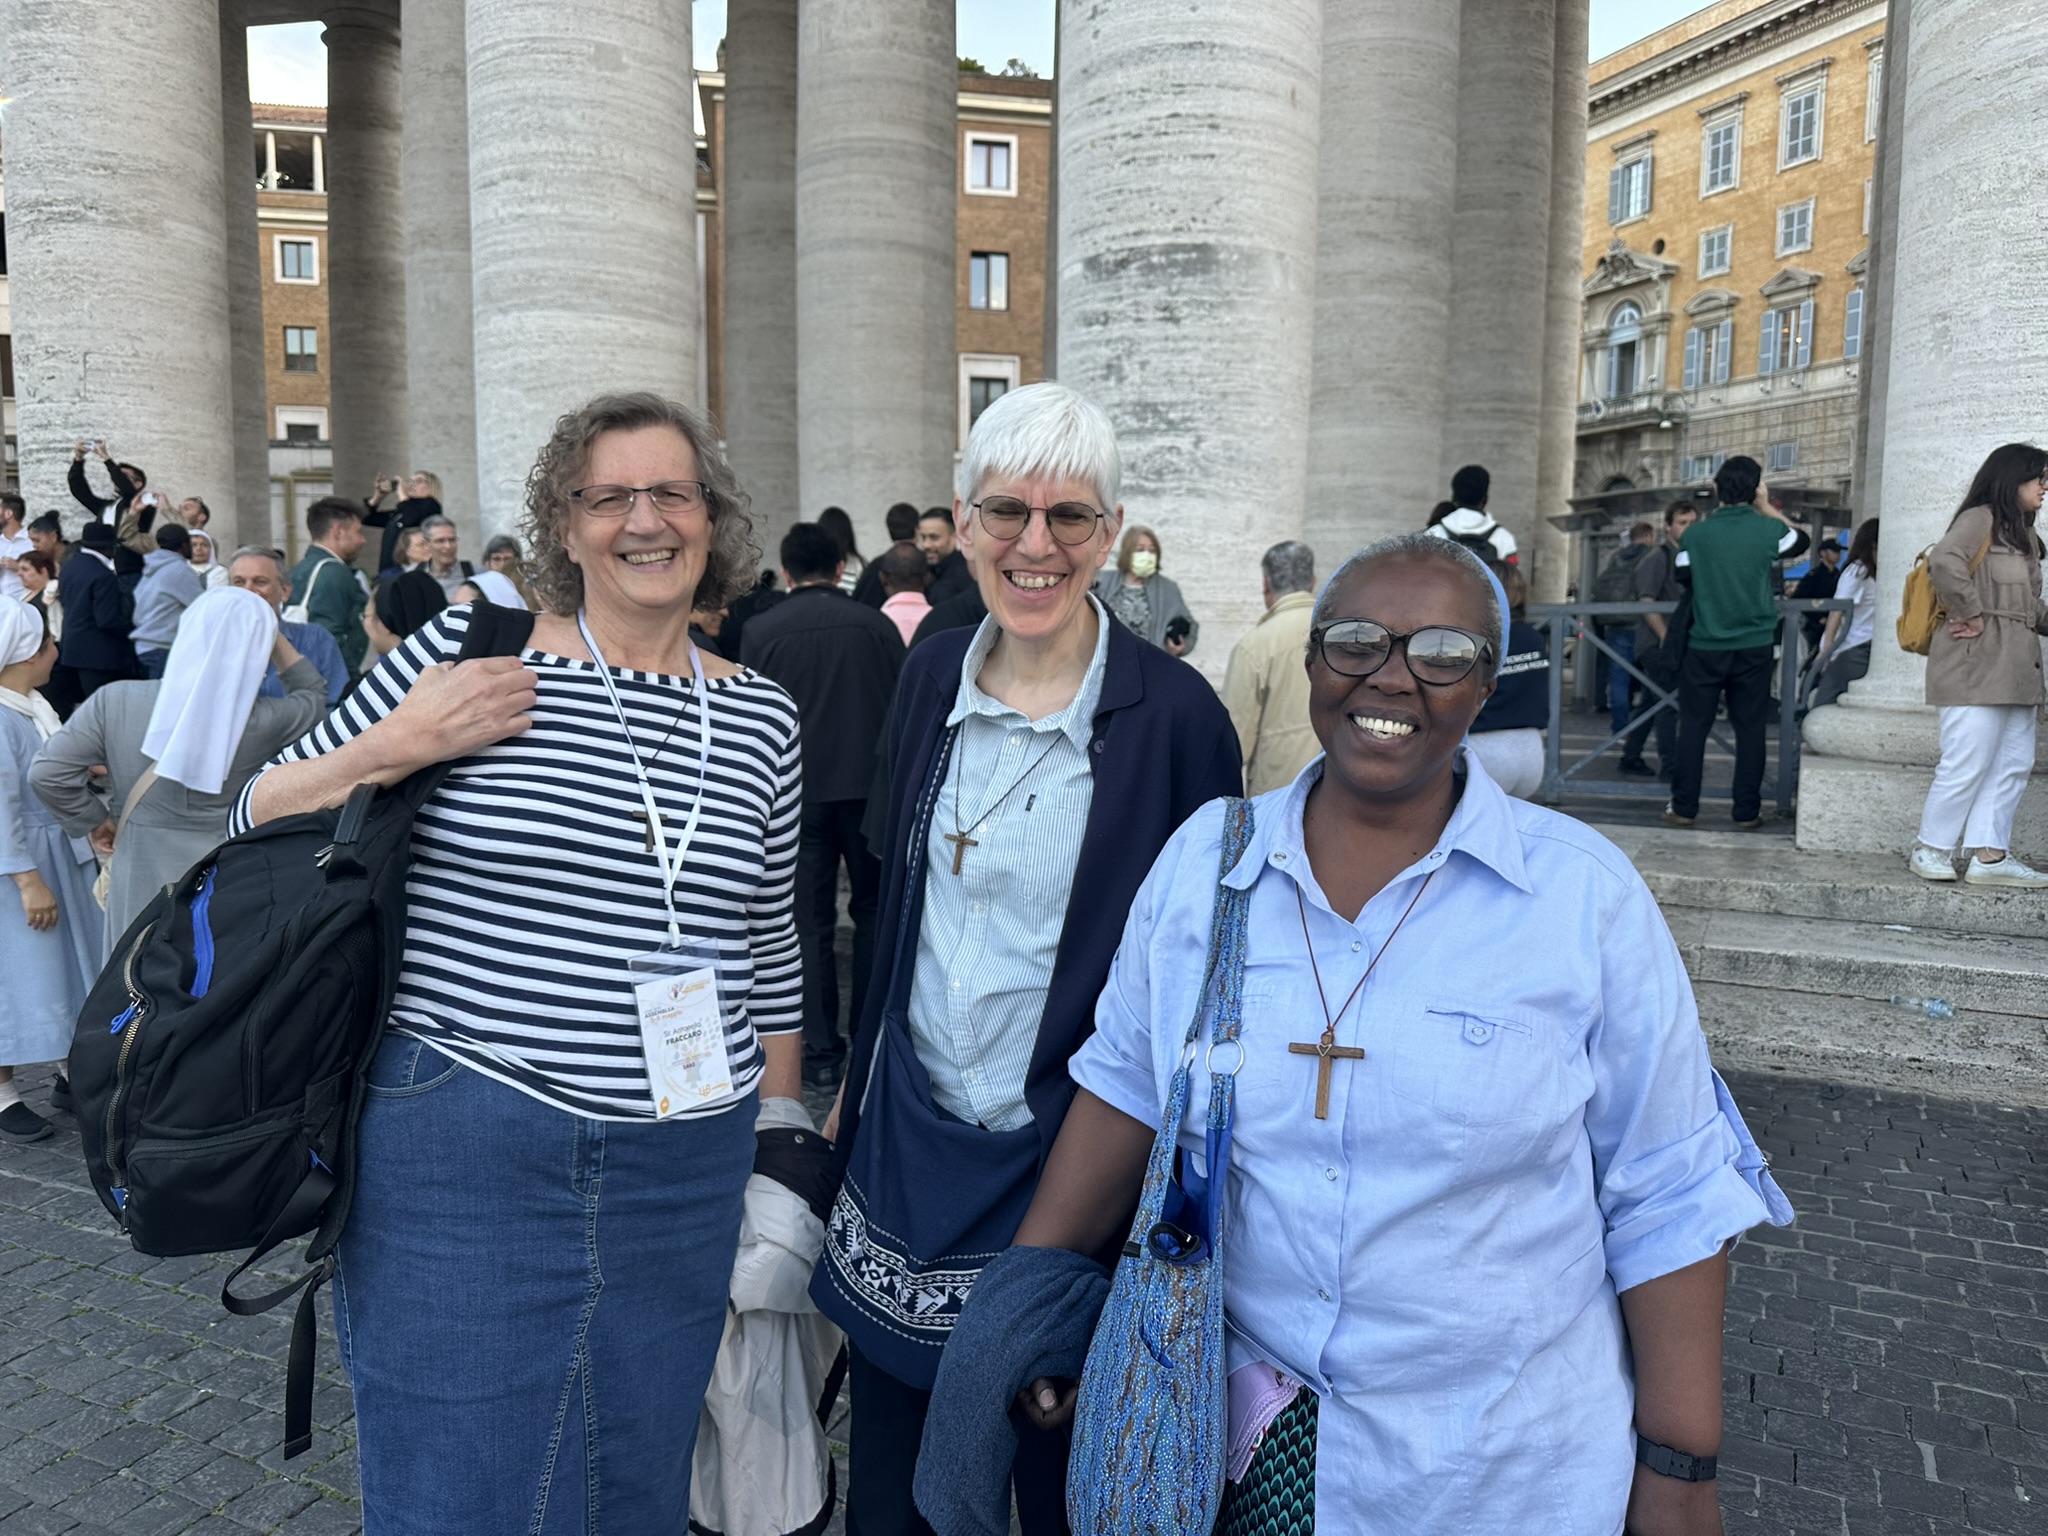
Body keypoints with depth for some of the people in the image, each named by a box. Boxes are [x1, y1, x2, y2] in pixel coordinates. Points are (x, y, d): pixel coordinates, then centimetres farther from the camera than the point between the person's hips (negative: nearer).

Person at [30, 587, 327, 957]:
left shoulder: (116, 702, -10)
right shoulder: (264, 722, -14)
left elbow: (47, 773, -10)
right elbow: (314, 693, 7)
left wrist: (96, 818, 4)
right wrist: (272, 633, 7)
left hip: (141, 877, 2)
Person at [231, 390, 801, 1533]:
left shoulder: (762, 718, 4)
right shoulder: (465, 651, -4)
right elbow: (256, 824, 2)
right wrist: (399, 746, -16)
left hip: (687, 1176, 3)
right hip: (465, 1155, -2)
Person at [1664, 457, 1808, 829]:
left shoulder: (1696, 533, -5)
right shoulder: (1769, 530, -5)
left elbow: (1682, 576, 12)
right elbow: (1800, 541, 18)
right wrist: (1768, 509, 23)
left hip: (1705, 646, 0)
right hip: (1754, 646, 0)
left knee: (1693, 726, 6)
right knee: (1749, 728, 6)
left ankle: (1683, 807, 6)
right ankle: (1747, 810, 8)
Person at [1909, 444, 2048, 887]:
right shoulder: (1980, 519, -5)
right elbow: (1944, 562, -25)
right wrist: (1972, 615, -18)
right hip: (1977, 663, -10)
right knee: (1968, 762, -8)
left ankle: (1989, 854, 9)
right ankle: (1932, 848, 4)